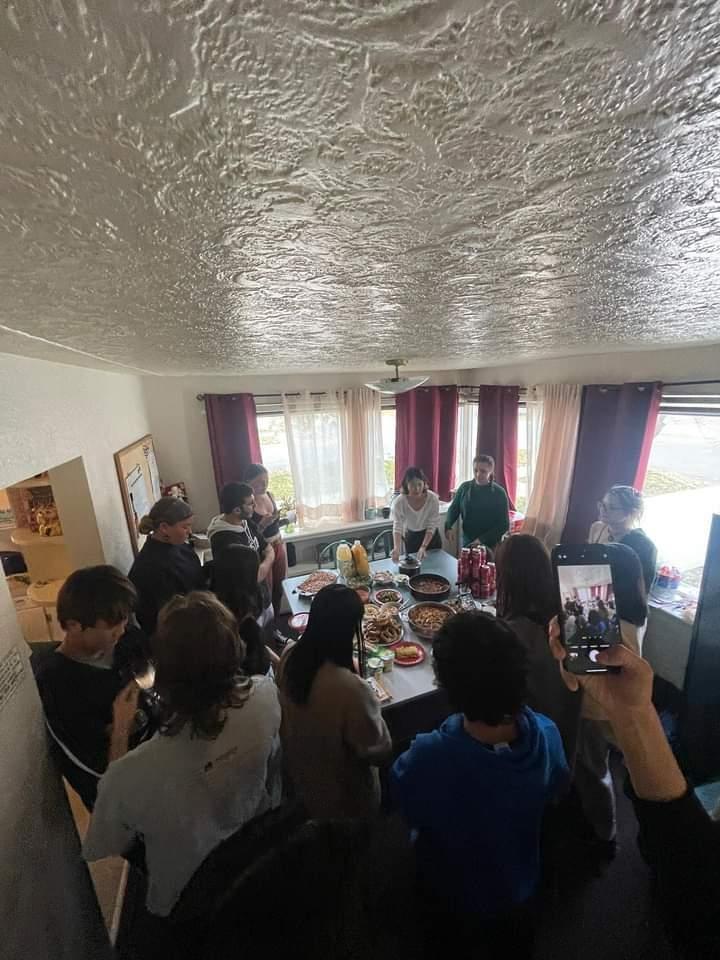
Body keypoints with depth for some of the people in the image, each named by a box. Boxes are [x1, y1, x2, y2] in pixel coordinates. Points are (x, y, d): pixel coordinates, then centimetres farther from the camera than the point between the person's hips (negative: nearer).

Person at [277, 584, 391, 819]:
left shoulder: (289, 658, -23)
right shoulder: (350, 689, -41)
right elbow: (379, 751, -25)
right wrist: (371, 707, -11)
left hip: (300, 777, 5)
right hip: (344, 797, -5)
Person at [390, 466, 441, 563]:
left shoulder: (433, 498, -26)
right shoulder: (399, 502, -27)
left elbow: (432, 526, -23)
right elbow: (397, 527, -31)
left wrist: (423, 547, -35)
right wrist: (396, 548, -48)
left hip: (431, 537, 1)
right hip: (411, 538, 0)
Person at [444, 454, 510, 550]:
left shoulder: (499, 493, -9)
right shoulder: (464, 487, -3)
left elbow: (504, 525, -8)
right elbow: (453, 509, 6)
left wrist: (482, 539, -18)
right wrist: (448, 527, -14)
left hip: (490, 546, -2)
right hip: (467, 543, 2)